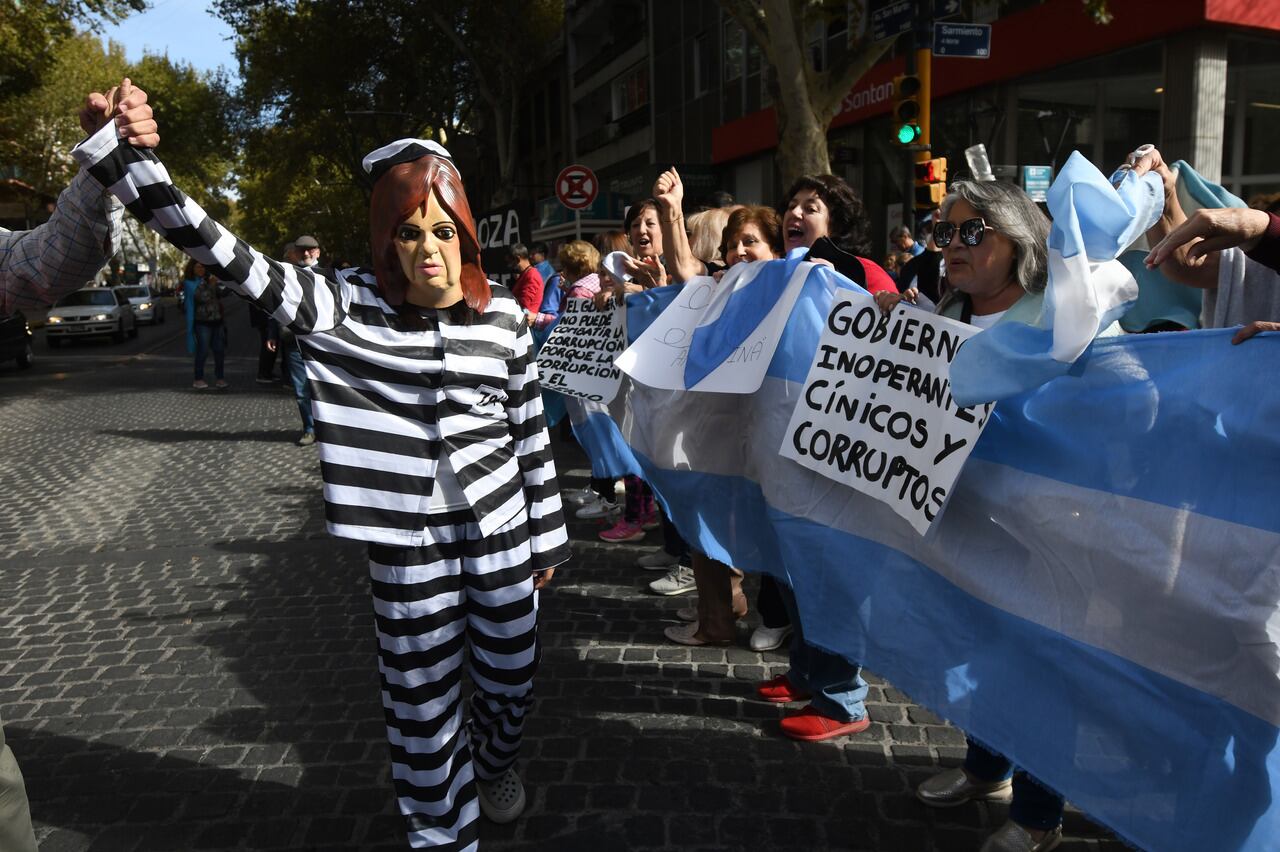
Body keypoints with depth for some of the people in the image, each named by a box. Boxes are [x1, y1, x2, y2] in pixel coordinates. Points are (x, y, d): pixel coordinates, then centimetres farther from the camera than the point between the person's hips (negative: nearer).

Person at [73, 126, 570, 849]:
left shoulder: (502, 314, -1)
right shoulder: (345, 306, -6)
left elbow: (531, 429, 5)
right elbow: (221, 252, -12)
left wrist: (548, 535, 8)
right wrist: (123, 152, -23)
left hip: (500, 529, 2)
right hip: (408, 540, -1)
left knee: (512, 677, 17)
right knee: (421, 699, 8)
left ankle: (493, 762, 52)